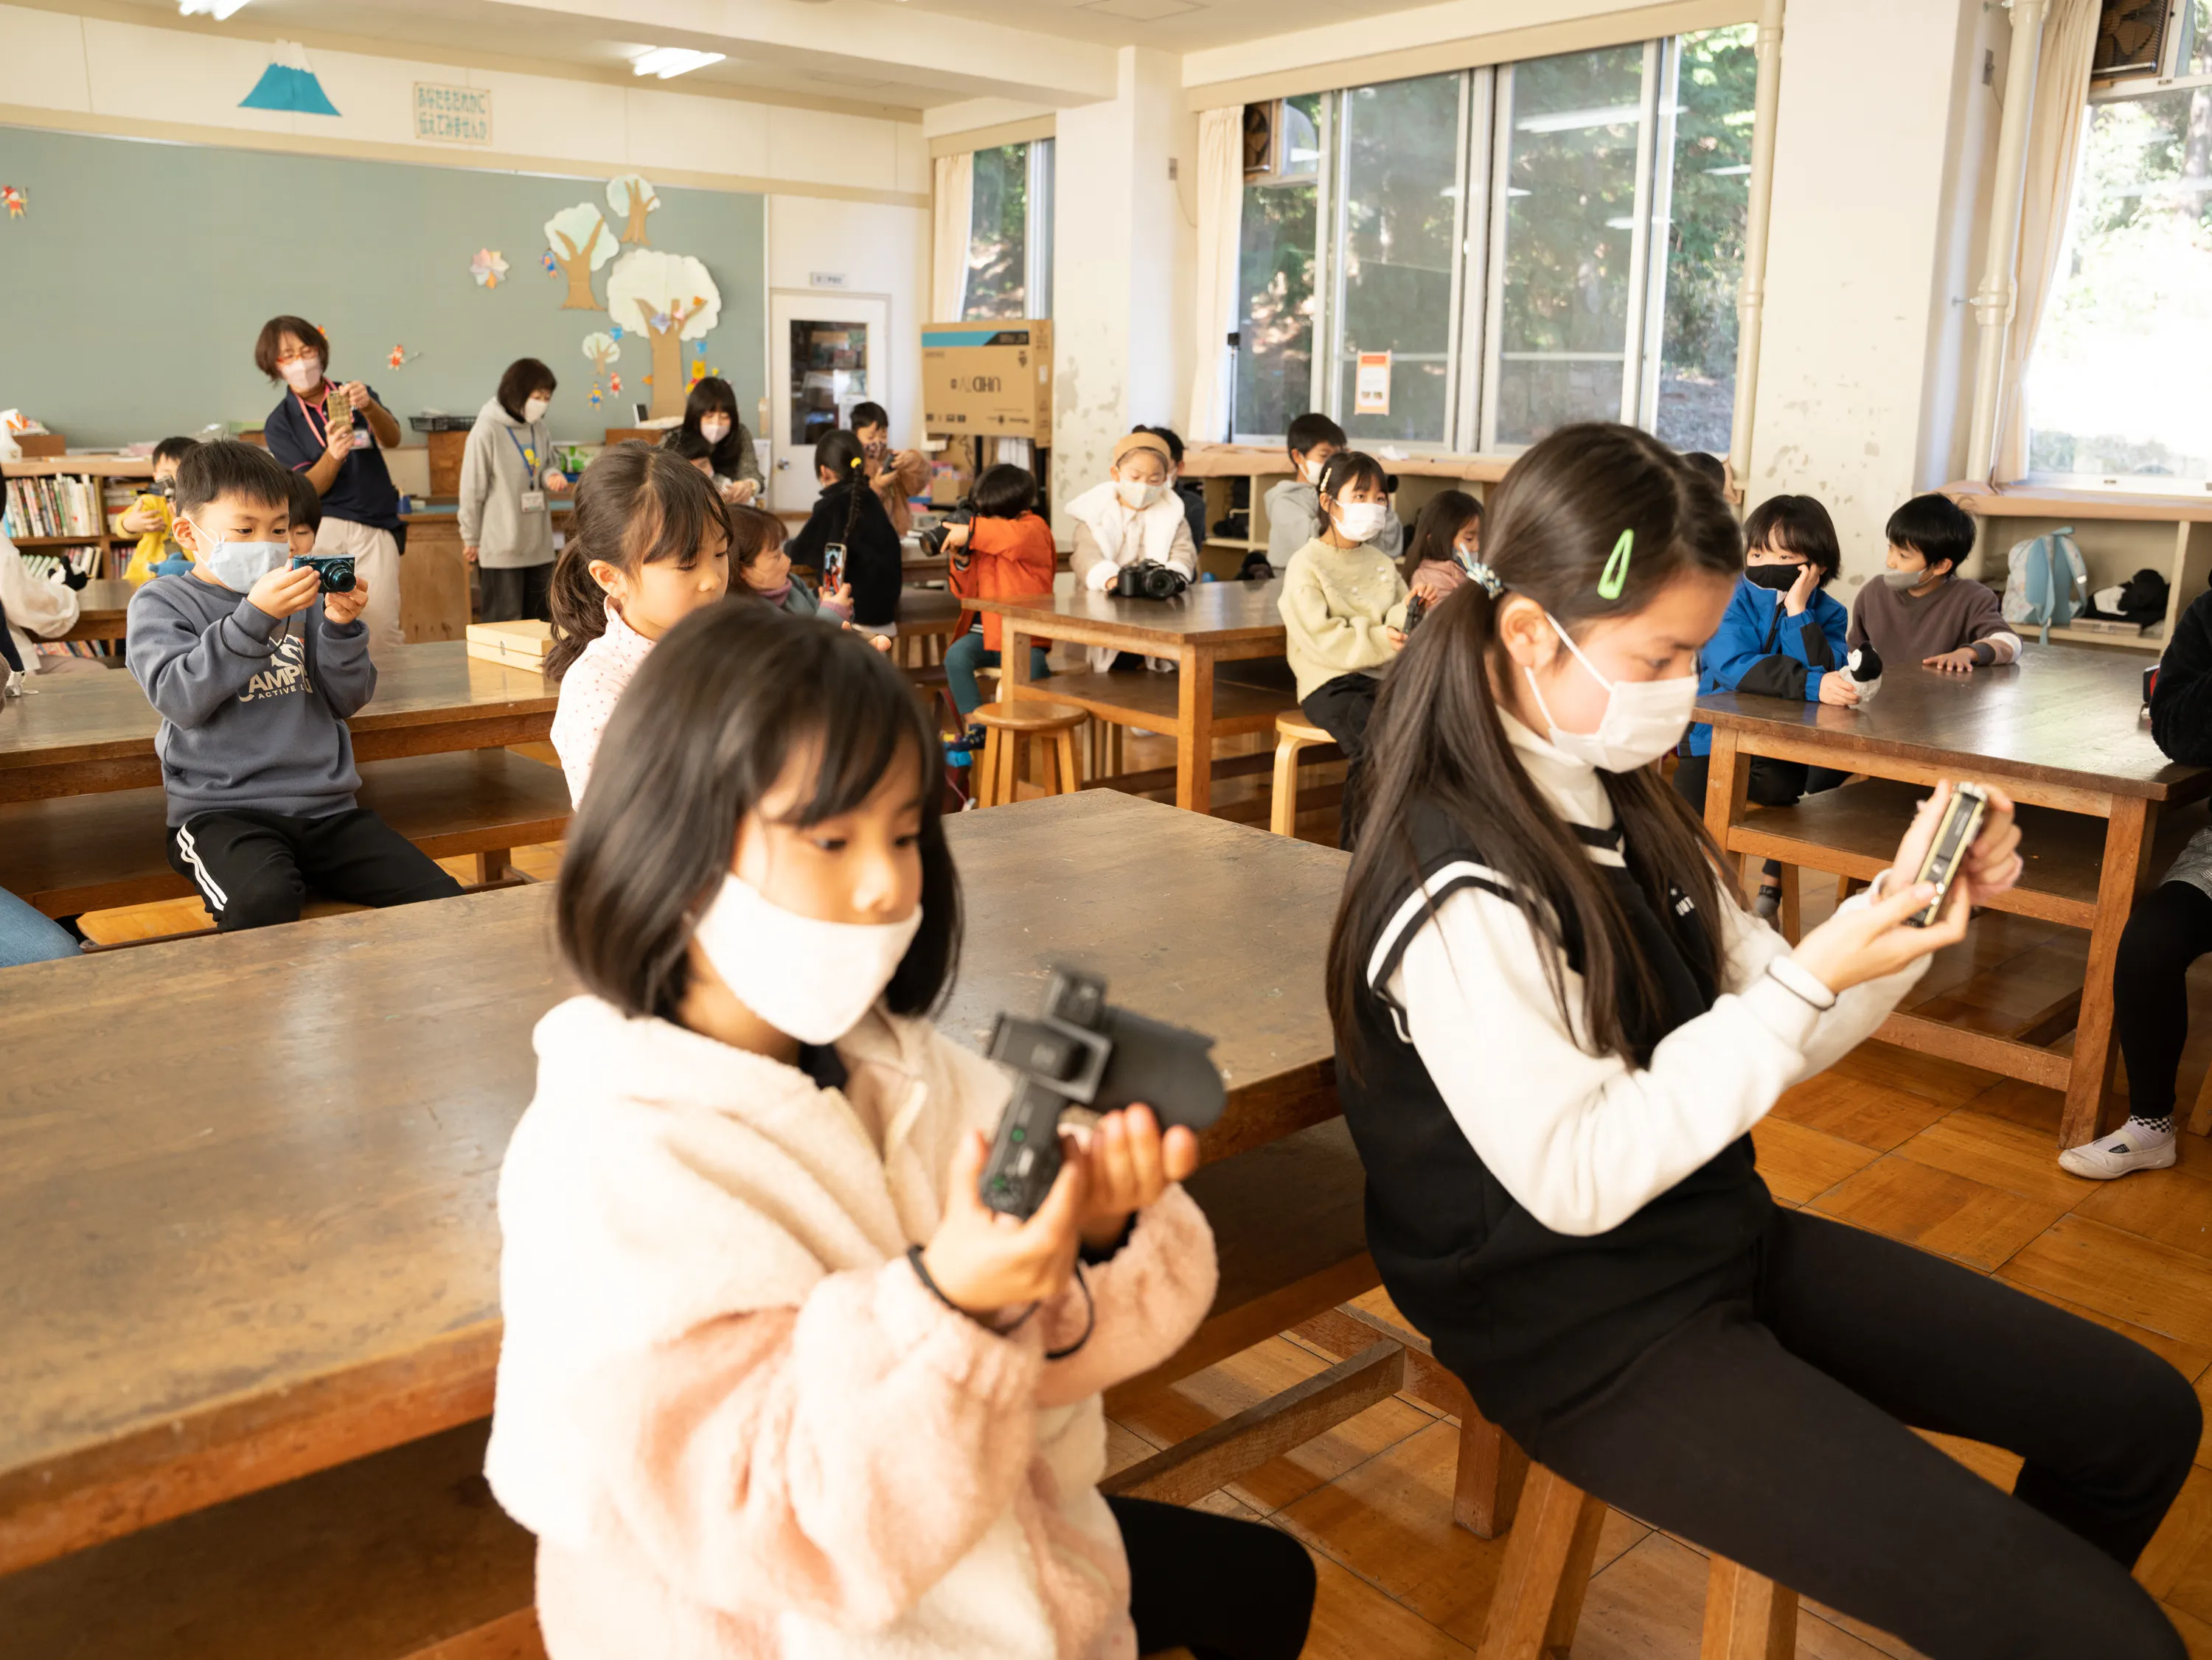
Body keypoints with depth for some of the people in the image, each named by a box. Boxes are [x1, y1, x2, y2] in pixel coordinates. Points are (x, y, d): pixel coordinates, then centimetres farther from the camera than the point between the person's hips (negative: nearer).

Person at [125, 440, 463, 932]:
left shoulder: (300, 598, 15)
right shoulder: (160, 604, 5)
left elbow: (347, 700, 10)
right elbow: (179, 698, -13)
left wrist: (341, 627, -8)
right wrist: (255, 616, -21)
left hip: (327, 807, 4)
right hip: (222, 811, -4)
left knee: (443, 900, -13)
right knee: (265, 900, -37)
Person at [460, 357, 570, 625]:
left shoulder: (539, 428, 6)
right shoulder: (487, 430, -13)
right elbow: (473, 489, -8)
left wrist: (552, 476, -6)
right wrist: (471, 538, -3)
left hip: (539, 545, 6)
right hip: (501, 547, -6)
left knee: (540, 619, 13)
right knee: (503, 624, -2)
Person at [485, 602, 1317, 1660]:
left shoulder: (896, 1060, -7)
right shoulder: (608, 1163, -26)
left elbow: (1047, 1340, -9)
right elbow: (774, 1535, -27)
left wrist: (1094, 1237, -29)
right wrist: (942, 1304, -40)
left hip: (981, 1547, 7)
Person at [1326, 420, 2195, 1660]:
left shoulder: (1625, 804, 2)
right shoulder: (1462, 891, -25)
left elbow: (1769, 1035, 8)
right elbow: (1575, 1178, -25)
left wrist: (1905, 914, -9)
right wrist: (1811, 979, -26)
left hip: (1726, 1236, 9)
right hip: (1589, 1336, -8)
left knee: (2142, 1418, 13)